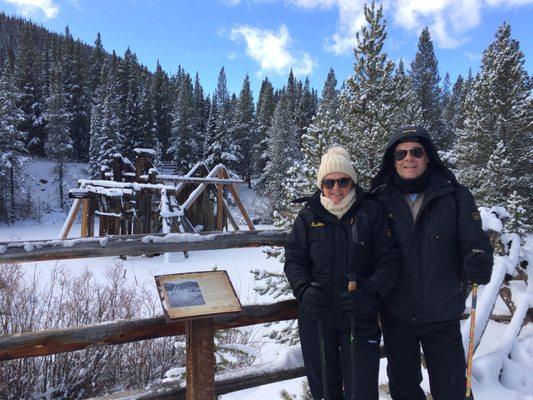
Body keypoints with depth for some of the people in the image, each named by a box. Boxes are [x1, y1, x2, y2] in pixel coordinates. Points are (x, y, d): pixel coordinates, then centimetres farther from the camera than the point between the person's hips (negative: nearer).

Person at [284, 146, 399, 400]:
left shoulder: (372, 213, -3)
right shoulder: (308, 216, 1)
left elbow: (388, 260, -4)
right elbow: (293, 259, 2)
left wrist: (371, 293, -21)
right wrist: (304, 289, -16)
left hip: (361, 319, -1)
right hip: (316, 318, 2)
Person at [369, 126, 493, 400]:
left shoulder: (455, 197, -7)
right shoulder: (379, 200, -6)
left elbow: (475, 243, -6)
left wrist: (478, 265, -26)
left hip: (442, 314, -1)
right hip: (395, 314, 1)